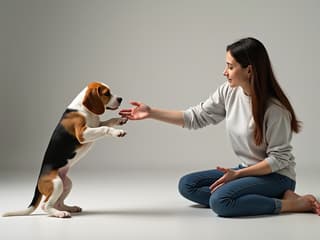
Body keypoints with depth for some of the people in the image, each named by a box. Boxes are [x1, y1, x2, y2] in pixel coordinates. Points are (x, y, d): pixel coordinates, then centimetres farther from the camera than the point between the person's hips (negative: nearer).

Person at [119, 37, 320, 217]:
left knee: (220, 200, -29)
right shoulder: (228, 92, -3)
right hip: (247, 171, 8)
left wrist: (237, 174, -21)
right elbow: (196, 117, 1)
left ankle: (291, 203, -12)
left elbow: (279, 158, -17)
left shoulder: (274, 109, -22)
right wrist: (151, 112, -5)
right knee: (187, 185, -2)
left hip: (277, 175, -8)